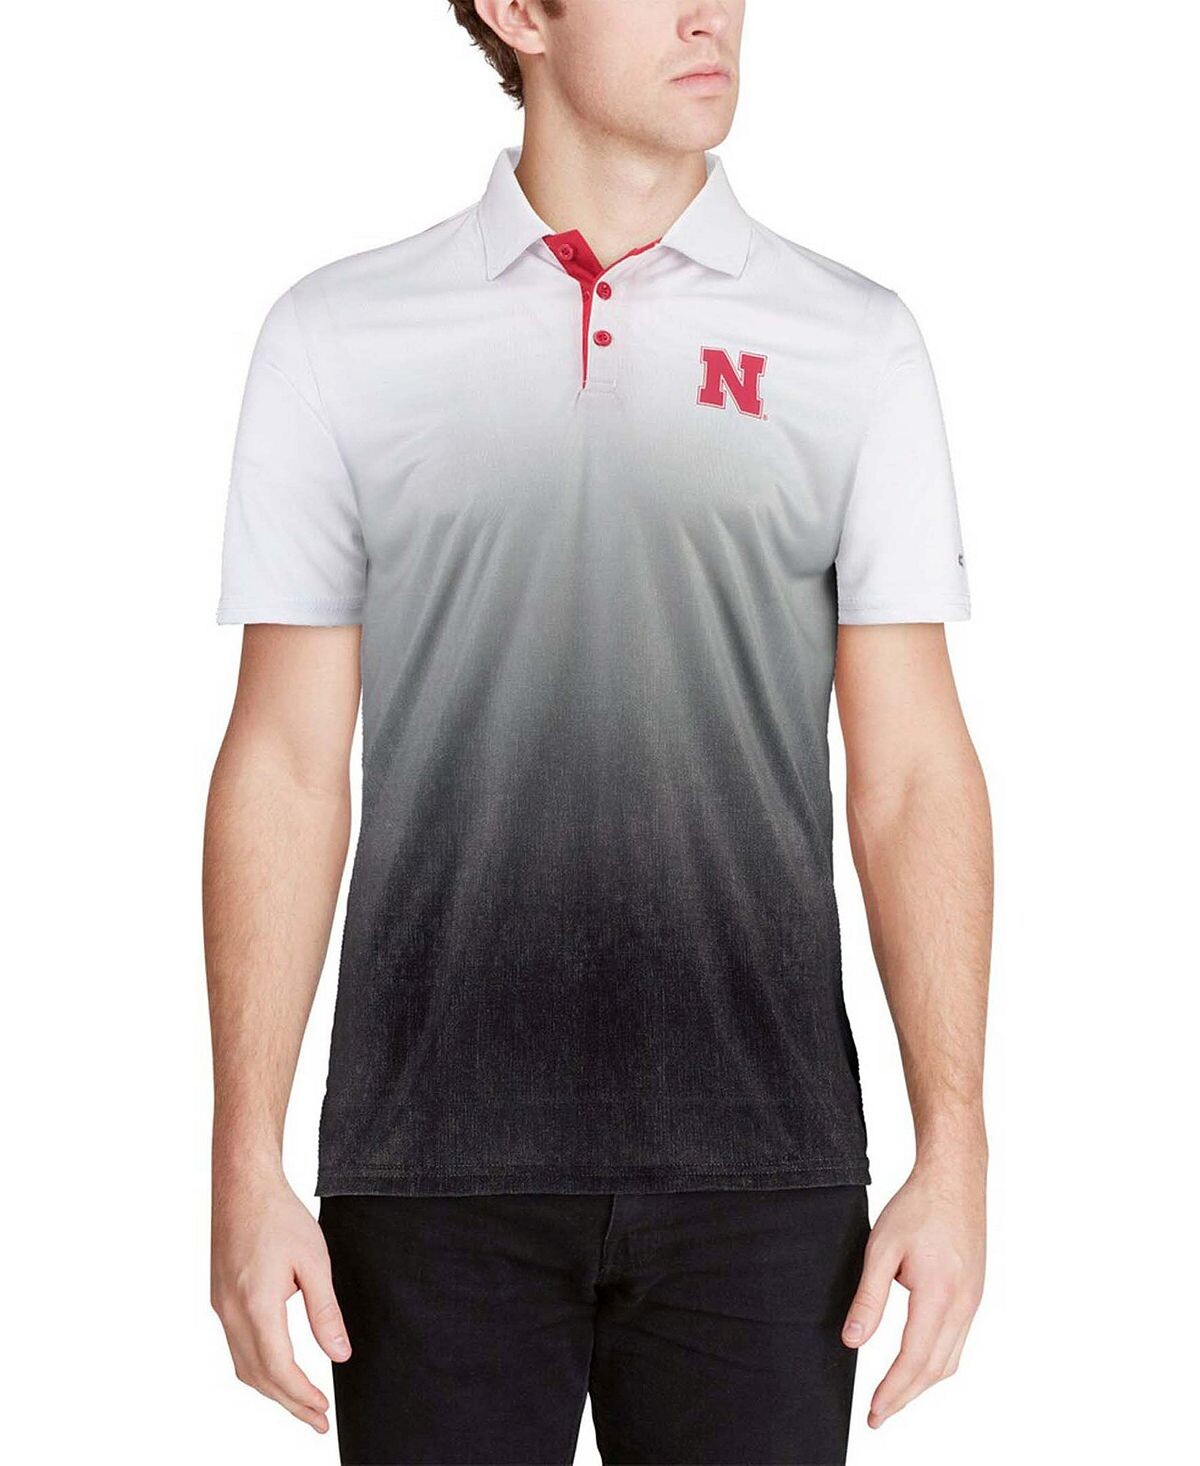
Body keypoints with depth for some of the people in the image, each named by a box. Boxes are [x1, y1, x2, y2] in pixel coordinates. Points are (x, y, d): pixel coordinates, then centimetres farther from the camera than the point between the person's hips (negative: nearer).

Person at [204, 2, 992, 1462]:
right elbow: (287, 764, 4)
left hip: (759, 1167, 1)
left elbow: (910, 771, 4)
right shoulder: (336, 337, 5)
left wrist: (954, 1152, -2)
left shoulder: (857, 343, 6)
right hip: (435, 1162, 0)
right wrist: (245, 1163, 0)